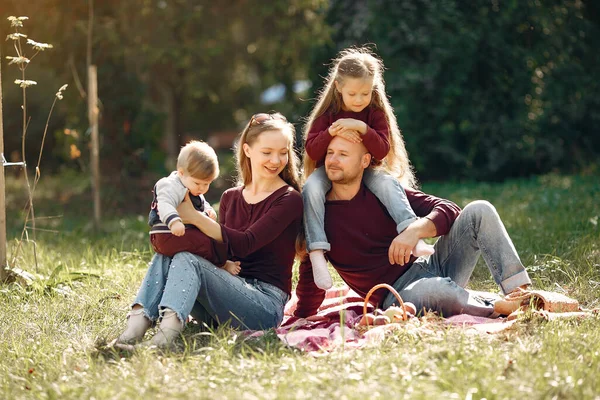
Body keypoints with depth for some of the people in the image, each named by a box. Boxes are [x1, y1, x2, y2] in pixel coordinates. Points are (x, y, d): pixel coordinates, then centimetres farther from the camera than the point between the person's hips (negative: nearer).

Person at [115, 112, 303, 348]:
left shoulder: (289, 200, -2)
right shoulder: (230, 198, 17)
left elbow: (244, 244, -15)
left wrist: (194, 217, -16)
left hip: (266, 303, -6)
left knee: (187, 260, -28)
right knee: (166, 256, -17)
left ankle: (162, 339, -55)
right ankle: (133, 331, -40)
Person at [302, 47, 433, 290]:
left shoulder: (376, 112, -4)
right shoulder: (327, 113, -4)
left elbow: (382, 150, -15)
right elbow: (311, 150, -12)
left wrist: (362, 128, -31)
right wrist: (332, 132, -29)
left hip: (366, 171, 1)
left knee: (388, 183, -31)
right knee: (311, 188, -33)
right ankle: (316, 252, -41)